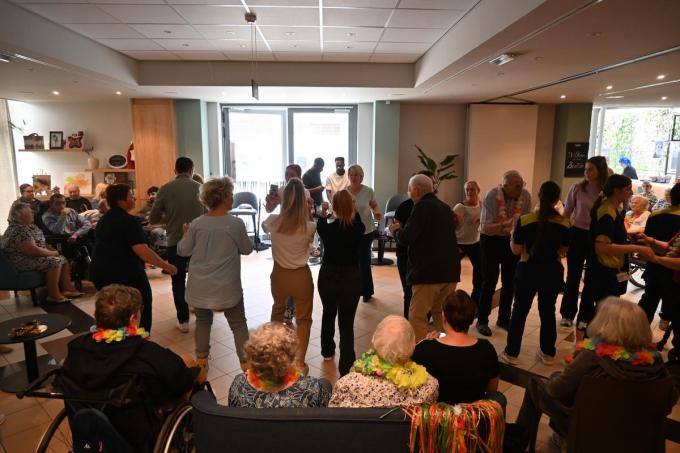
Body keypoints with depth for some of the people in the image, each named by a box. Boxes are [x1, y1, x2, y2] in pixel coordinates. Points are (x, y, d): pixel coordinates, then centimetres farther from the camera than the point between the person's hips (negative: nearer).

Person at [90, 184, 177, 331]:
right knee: (142, 306, 11)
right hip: (125, 274, -8)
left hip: (100, 272, 8)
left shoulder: (104, 219, 11)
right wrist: (166, 266, -20)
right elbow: (143, 251, -25)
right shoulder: (129, 221, -18)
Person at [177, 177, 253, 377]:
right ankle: (246, 362, 13)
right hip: (227, 287, -3)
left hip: (200, 286, 3)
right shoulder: (236, 223, -14)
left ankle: (201, 359, 31)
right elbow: (247, 249, -1)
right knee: (238, 323, 12)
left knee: (203, 320, 23)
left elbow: (183, 251, 4)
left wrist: (186, 234, 20)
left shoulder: (197, 223, -6)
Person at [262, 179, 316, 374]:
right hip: (301, 276, -3)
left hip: (279, 274, 3)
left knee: (278, 309, 30)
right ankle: (299, 361, 13)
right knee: (303, 318, 14)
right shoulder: (309, 226, -18)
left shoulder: (274, 221, -13)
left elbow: (264, 226, 11)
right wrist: (306, 213, 5)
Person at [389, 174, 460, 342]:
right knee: (442, 315, 19)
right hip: (450, 271, 9)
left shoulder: (422, 207, -11)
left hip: (428, 272, -9)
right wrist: (403, 229, 27)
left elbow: (405, 239, -17)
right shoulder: (445, 207, 16)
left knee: (417, 318, -2)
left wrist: (396, 230, 5)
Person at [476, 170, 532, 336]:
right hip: (491, 240, -4)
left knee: (509, 282, 10)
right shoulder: (491, 196, -24)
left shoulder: (525, 195, -13)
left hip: (513, 241, 4)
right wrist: (505, 225, -42)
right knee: (490, 282, -2)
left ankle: (504, 318, 26)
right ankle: (482, 321, 11)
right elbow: (485, 228, -27)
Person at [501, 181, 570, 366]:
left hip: (528, 270, -2)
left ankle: (511, 353, 15)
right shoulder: (564, 223, -7)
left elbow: (516, 250, -7)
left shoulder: (525, 220, -14)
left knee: (520, 311, 9)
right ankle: (548, 353, 29)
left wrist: (513, 231, 7)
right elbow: (564, 251, 3)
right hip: (553, 272, 2)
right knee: (548, 311, 18)